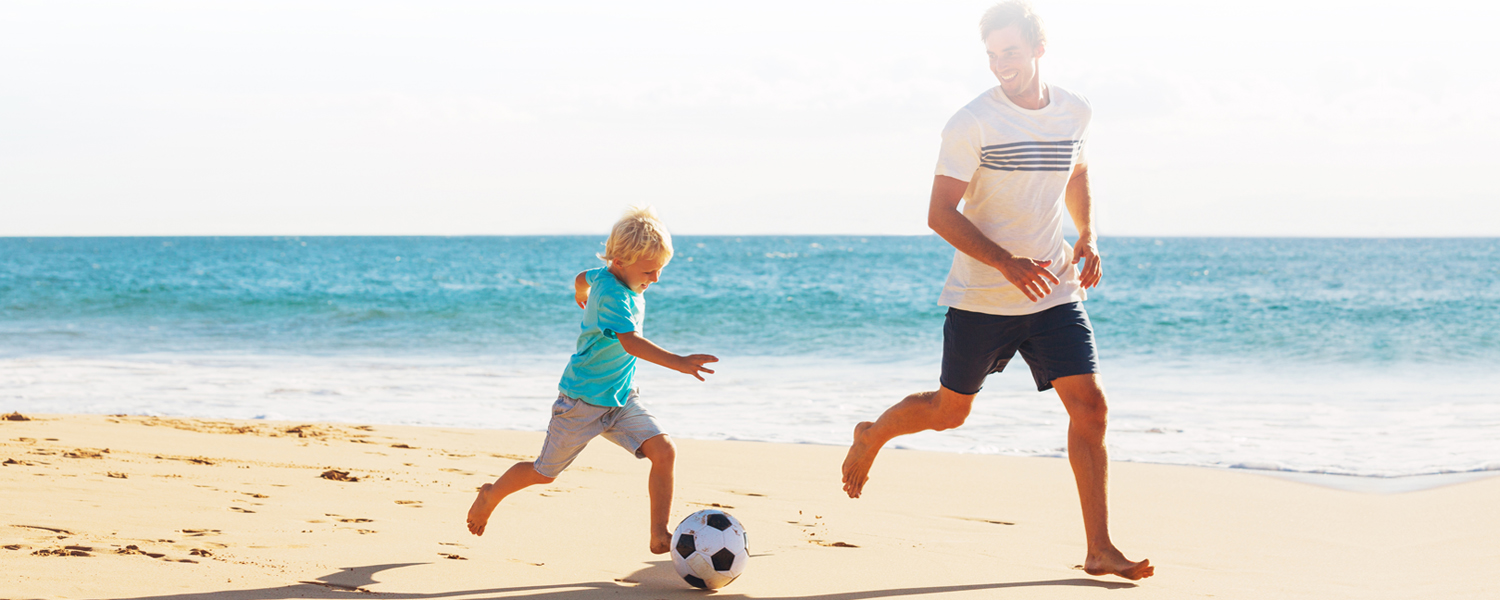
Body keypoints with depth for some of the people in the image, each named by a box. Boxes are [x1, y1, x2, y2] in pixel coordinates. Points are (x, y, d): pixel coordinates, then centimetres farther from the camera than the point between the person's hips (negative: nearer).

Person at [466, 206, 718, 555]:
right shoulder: (612, 294, -29)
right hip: (583, 399, -8)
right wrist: (677, 362, -55)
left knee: (664, 451, -13)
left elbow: (582, 278, 22)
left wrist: (582, 296, 46)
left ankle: (660, 536, -10)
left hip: (620, 398, 8)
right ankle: (492, 495, 38)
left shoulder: (607, 275, -1)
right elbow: (631, 342, -44)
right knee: (545, 473, 10)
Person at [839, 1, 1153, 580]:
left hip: (1055, 295, 4)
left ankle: (1100, 550, -5)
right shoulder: (972, 123, -13)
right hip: (980, 297, -3)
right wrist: (1008, 263, -27)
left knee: (1089, 405, -9)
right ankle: (871, 435, 42)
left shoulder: (1075, 113, 3)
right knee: (950, 411, 9)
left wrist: (1088, 238, 5)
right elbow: (940, 214, -15)